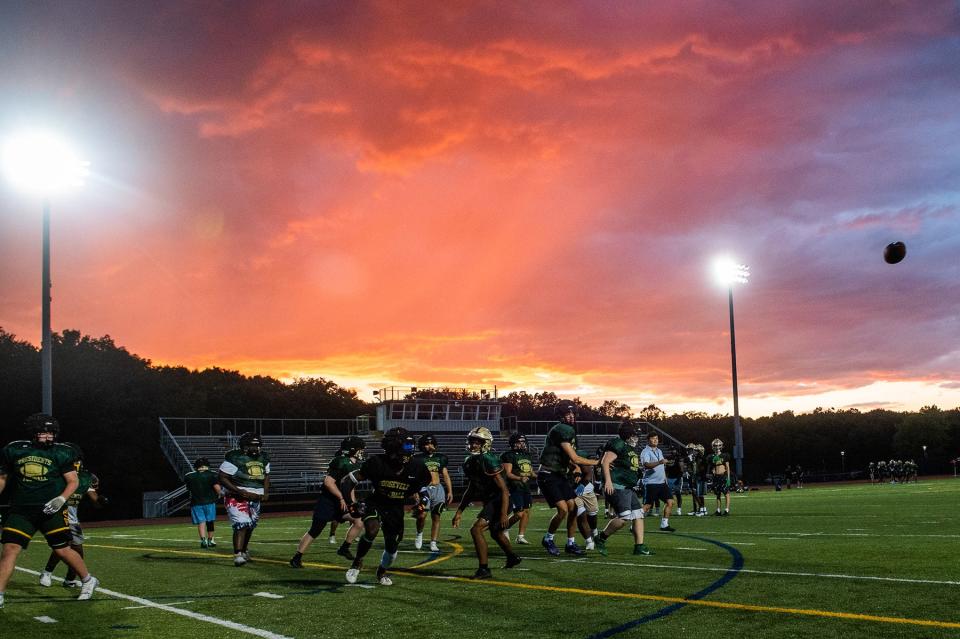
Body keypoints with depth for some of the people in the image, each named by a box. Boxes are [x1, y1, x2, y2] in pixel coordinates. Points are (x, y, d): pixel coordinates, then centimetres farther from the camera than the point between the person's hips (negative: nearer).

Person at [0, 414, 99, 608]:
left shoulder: (61, 453, -3)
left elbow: (73, 481, 0)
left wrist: (61, 499, -15)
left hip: (51, 509, -2)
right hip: (21, 510, 2)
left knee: (62, 550, 1)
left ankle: (88, 581, 23)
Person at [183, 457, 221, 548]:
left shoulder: (189, 476, -1)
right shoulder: (212, 475, -8)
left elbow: (188, 489, 12)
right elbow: (217, 488, -13)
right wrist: (218, 495, 7)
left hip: (196, 502, 0)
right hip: (209, 501, 0)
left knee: (201, 522, -1)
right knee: (210, 521, 16)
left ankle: (203, 539, -21)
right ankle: (210, 540, 27)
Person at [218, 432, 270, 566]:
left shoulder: (263, 458, 6)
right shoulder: (234, 458, -15)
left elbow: (266, 476, 19)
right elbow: (222, 478, -15)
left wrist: (266, 492, 1)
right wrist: (242, 492, -23)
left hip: (256, 498, 7)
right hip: (237, 498, -7)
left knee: (250, 526, 17)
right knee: (241, 524, -20)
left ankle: (244, 550, 38)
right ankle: (238, 555, -23)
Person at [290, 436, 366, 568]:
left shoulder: (355, 464, 8)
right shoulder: (340, 462, -20)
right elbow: (328, 482, -26)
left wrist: (353, 502, 15)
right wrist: (341, 498, -23)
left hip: (342, 501, 8)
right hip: (327, 501, -8)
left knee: (359, 522, -8)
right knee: (314, 532, -1)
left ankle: (344, 548, 8)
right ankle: (296, 558, 11)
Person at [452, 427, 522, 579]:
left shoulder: (489, 461, -22)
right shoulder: (470, 462, 5)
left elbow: (504, 489, -23)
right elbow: (471, 490, 17)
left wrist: (504, 513, -28)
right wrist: (459, 512, 15)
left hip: (499, 502, -10)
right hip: (489, 502, 10)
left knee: (476, 530, -20)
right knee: (496, 533, 29)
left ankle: (484, 569, -15)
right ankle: (512, 557, 53)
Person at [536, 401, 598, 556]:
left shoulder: (570, 431, 12)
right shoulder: (560, 430, -19)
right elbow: (574, 458, -20)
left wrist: (573, 466, 1)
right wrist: (596, 462, -12)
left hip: (560, 475, 9)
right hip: (548, 476, -9)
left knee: (573, 508, 4)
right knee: (563, 509, -16)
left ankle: (571, 543, 16)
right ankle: (548, 539, 6)